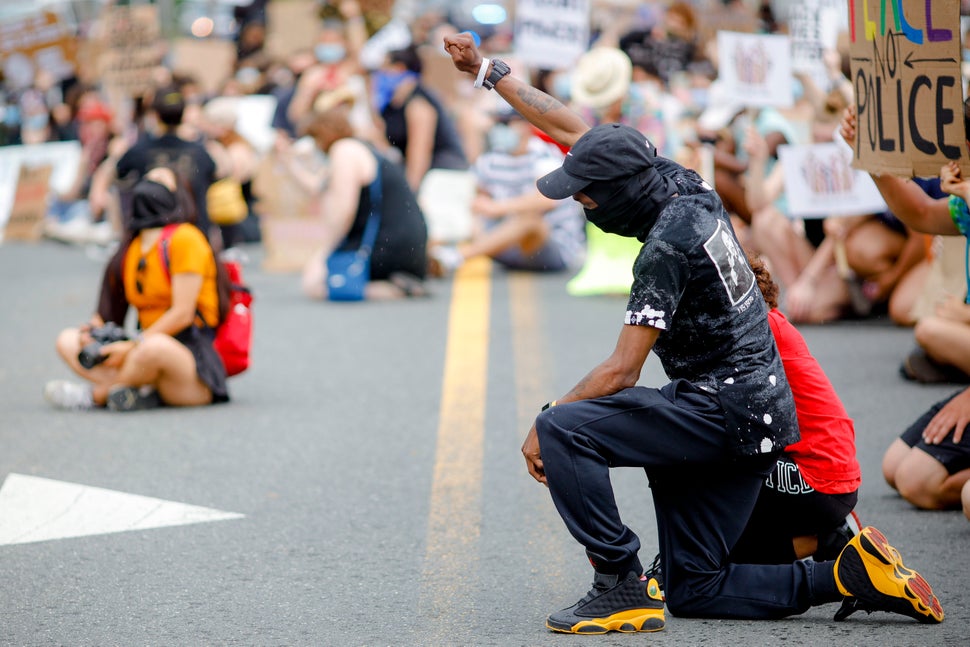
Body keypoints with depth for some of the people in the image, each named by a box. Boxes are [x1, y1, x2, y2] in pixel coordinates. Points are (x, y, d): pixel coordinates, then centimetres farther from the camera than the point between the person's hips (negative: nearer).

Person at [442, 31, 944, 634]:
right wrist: (488, 70, 16)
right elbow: (573, 129, 14)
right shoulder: (682, 183, 4)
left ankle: (622, 589, -17)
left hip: (724, 409, -10)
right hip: (759, 415, 10)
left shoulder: (669, 245, -21)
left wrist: (542, 426, -9)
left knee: (561, 430, -19)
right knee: (693, 590, 13)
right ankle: (850, 575, 7)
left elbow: (621, 372, -20)